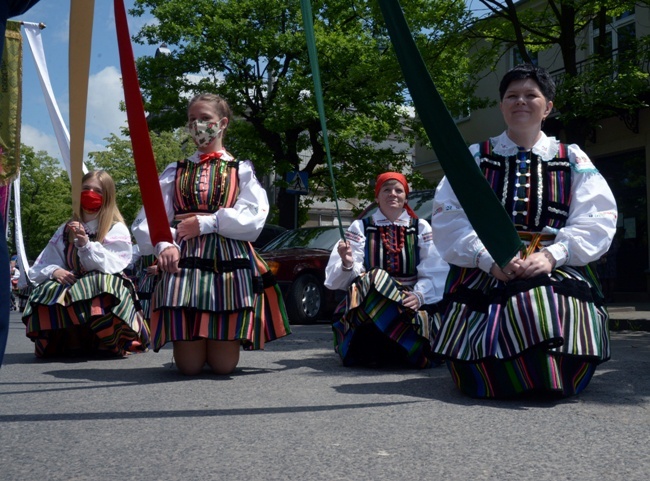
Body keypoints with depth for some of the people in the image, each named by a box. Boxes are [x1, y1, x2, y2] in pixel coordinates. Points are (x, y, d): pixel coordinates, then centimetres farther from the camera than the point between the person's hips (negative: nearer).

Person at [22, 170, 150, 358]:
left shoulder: (117, 230, 1)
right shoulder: (65, 230, 16)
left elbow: (112, 266, -15)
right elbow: (41, 267, 11)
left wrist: (85, 243, -29)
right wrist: (54, 271, -13)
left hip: (104, 292, -3)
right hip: (72, 290, 4)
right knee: (44, 292, -28)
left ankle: (110, 344, -11)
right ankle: (73, 340, -6)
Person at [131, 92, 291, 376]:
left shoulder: (241, 171, 15)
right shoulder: (175, 172, 18)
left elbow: (254, 218, -2)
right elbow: (149, 219, 4)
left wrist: (208, 221, -10)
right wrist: (163, 244, -17)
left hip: (230, 261, -1)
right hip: (184, 261, 1)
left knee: (224, 366, -4)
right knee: (188, 367, -6)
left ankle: (229, 337, 31)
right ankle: (190, 342, 30)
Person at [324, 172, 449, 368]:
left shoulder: (421, 227, 11)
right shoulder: (360, 227, 10)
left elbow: (435, 273, -1)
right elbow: (350, 277, 0)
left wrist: (419, 295, -21)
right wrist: (347, 264, -24)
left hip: (412, 302, 0)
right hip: (369, 303, 0)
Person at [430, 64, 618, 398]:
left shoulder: (572, 160, 14)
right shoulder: (475, 157, 14)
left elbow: (597, 219, 1)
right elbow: (449, 219, 2)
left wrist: (552, 255, -17)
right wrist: (489, 257, -16)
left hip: (557, 270, 1)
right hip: (483, 275, 0)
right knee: (479, 375, -24)